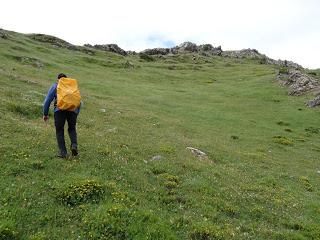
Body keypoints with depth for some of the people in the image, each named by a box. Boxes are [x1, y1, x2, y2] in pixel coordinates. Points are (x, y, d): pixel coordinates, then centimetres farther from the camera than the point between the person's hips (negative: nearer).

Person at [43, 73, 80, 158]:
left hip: (60, 109, -2)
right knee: (72, 129, 21)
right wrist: (76, 114, 34)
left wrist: (45, 114, 20)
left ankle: (63, 152, 6)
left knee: (59, 130, 11)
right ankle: (74, 145, -1)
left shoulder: (55, 86, 20)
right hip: (73, 110, 2)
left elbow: (47, 100, 14)